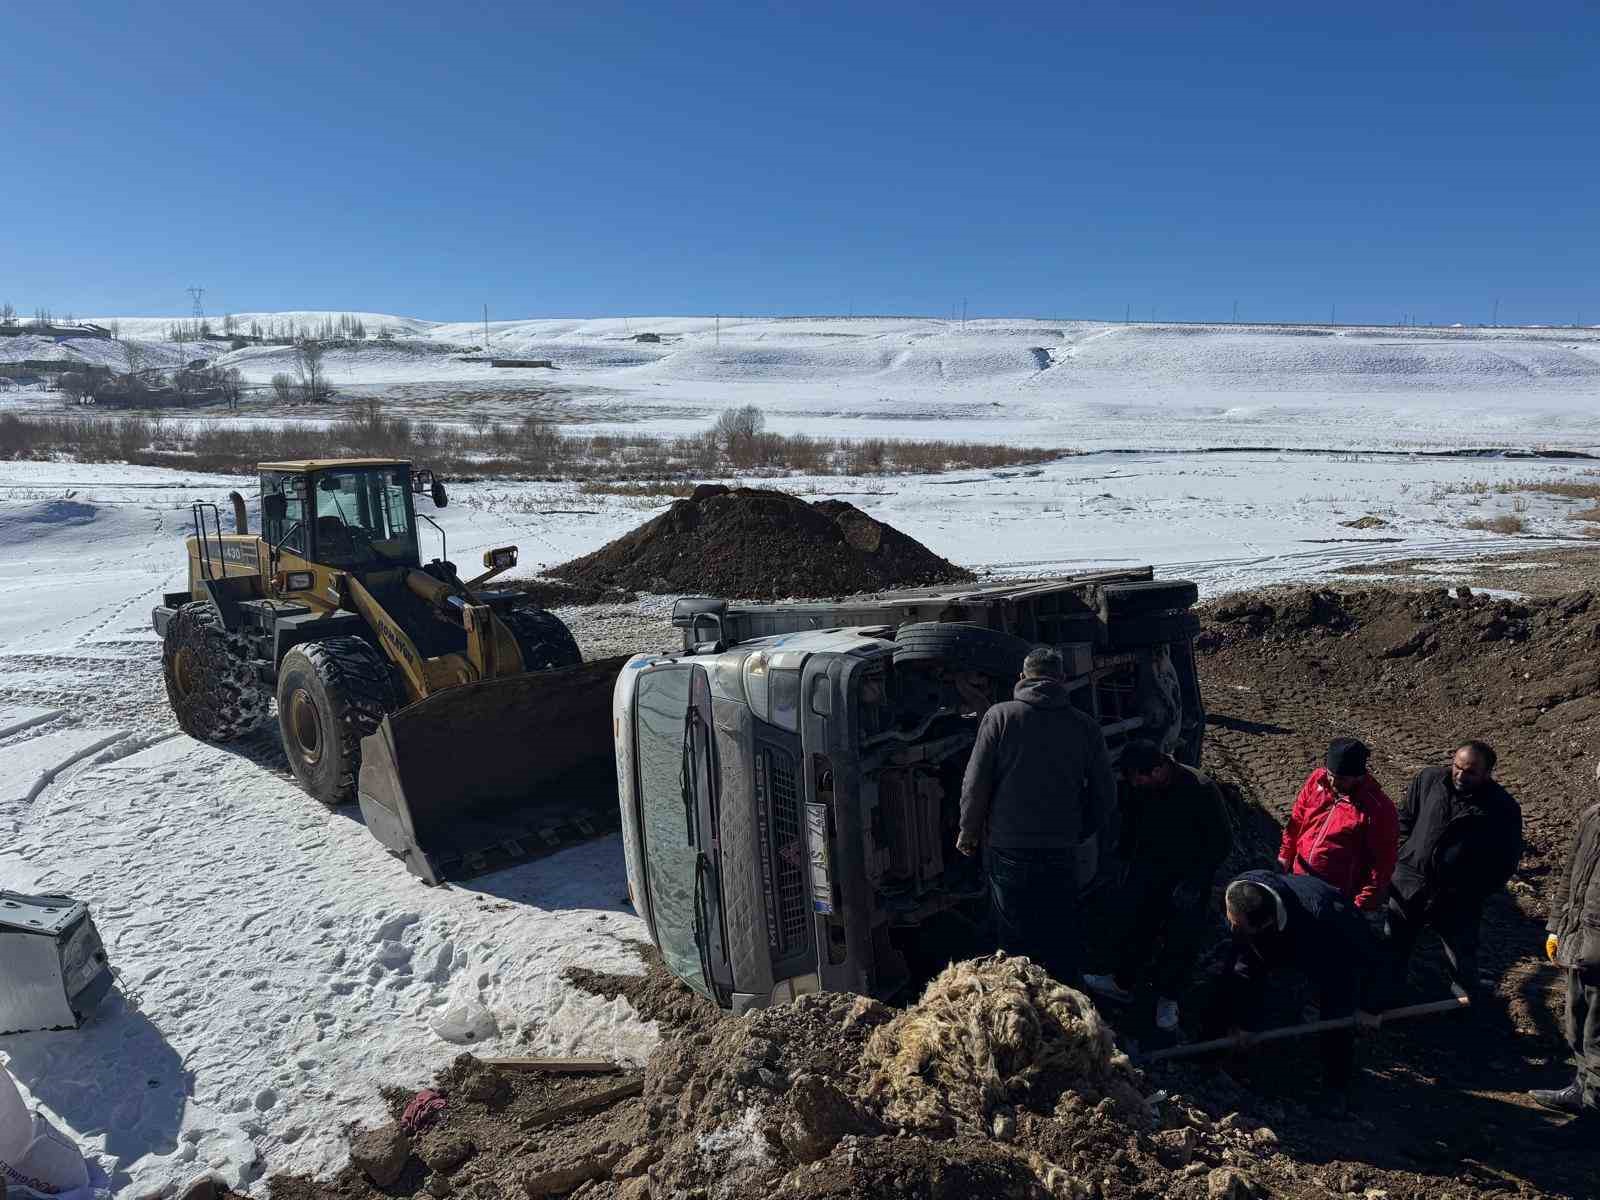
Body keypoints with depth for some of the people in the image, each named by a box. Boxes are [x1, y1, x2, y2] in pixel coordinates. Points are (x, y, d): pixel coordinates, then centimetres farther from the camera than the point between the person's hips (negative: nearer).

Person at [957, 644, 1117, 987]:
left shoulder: (1000, 716, -8)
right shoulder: (1085, 726, 2)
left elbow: (975, 784, -8)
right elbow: (1105, 794, 7)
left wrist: (968, 832, 6)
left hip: (1008, 848, -2)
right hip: (1061, 851, 3)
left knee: (1016, 937, 10)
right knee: (1064, 938, 18)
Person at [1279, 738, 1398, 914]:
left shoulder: (1378, 808, -20)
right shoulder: (1317, 780, -6)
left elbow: (1383, 860, -16)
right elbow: (1297, 820, 8)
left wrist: (1365, 904, -15)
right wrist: (1285, 855, 8)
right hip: (1298, 878, 5)